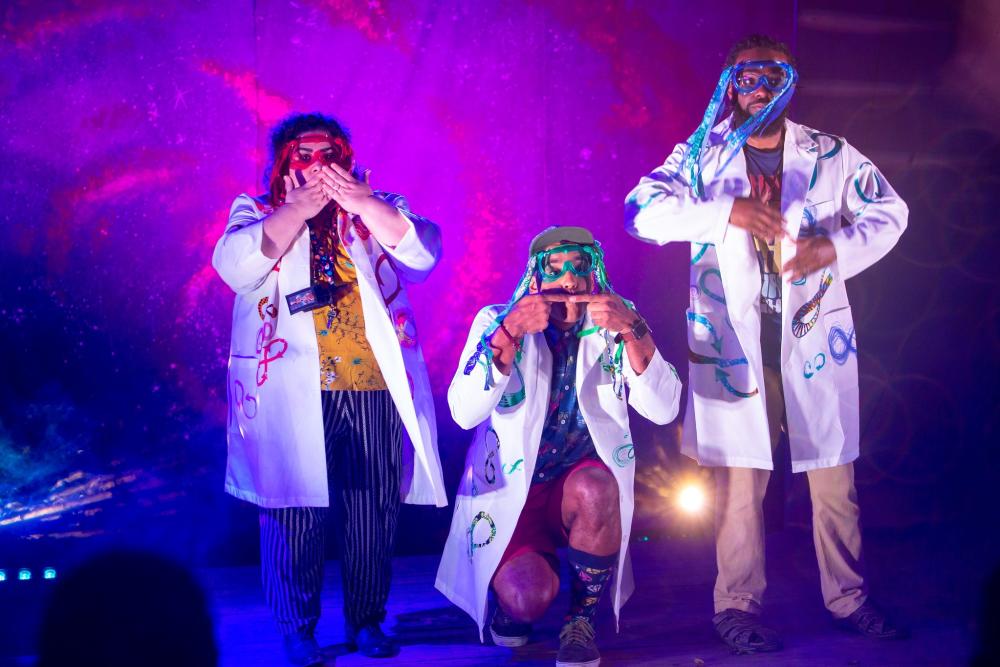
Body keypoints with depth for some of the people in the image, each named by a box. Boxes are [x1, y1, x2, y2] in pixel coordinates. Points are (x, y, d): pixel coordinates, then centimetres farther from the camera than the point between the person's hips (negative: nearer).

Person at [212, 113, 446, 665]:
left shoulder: (377, 210, 13)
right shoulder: (257, 214, 8)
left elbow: (422, 252, -6)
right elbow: (234, 266, -12)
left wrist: (359, 200, -17)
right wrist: (298, 209, -15)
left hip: (374, 390, 2)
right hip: (291, 395, -2)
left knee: (373, 513, 5)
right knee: (294, 512, -1)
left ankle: (368, 620, 19)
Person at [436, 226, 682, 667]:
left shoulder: (612, 329, -2)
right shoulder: (495, 321, -5)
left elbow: (663, 410, -16)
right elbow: (465, 413, -20)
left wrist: (633, 332, -28)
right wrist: (510, 333, -30)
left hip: (585, 486, 2)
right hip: (511, 490, -1)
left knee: (592, 490, -34)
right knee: (528, 597, -26)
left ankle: (582, 622, -10)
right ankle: (510, 601, 14)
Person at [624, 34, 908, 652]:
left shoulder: (831, 155, 6)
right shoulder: (702, 156, 2)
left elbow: (889, 212, 9)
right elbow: (642, 210, -10)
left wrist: (833, 248, -10)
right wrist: (727, 212, -23)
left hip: (814, 336, 2)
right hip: (734, 340, -2)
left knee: (834, 473, 7)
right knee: (740, 476, 0)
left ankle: (849, 597, 20)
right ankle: (739, 606, 10)